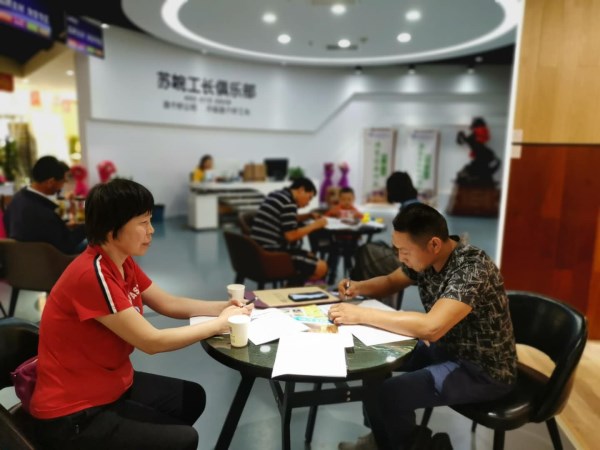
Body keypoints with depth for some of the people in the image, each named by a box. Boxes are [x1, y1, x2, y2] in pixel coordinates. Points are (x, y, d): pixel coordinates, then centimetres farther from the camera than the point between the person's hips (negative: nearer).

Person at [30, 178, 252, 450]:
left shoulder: (124, 263, -1)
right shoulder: (92, 274, -30)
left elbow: (169, 304, 7)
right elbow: (151, 341, -27)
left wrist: (224, 307, -7)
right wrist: (219, 323, -16)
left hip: (113, 384, 9)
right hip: (74, 413, -9)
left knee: (192, 397, 16)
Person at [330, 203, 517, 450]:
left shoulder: (473, 268, -31)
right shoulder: (424, 258, -7)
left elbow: (432, 327, -41)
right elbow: (390, 282, 10)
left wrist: (362, 315, -36)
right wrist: (358, 287, -11)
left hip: (484, 370, -8)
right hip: (446, 349, 8)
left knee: (392, 392, -21)